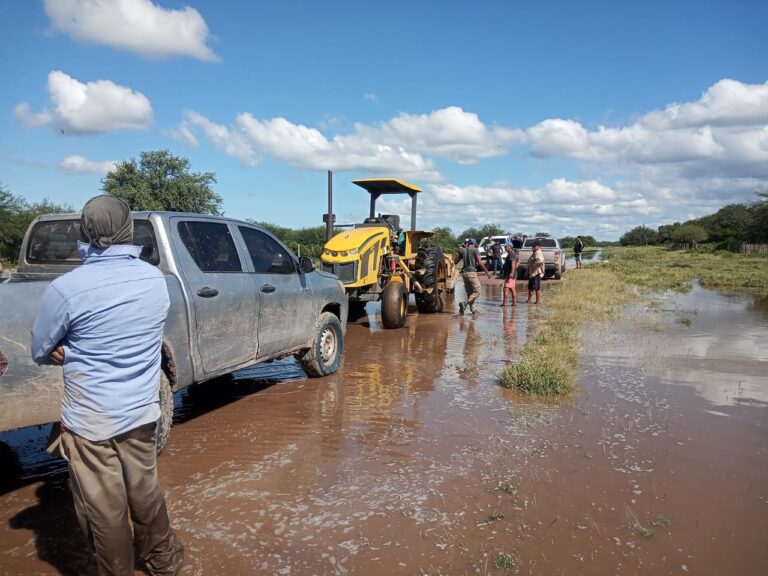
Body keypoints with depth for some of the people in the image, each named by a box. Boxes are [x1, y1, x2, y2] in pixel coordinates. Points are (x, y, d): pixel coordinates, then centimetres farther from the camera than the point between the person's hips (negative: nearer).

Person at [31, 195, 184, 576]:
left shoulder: (67, 287, -18)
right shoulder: (156, 280, -4)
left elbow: (40, 352, -3)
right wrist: (78, 351, 3)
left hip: (90, 420, -4)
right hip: (142, 412, 5)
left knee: (105, 510, 12)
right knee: (146, 493, 22)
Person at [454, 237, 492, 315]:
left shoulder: (463, 251, 11)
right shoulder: (475, 250, -2)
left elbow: (456, 261, 16)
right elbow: (480, 263, -10)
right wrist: (487, 272, -4)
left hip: (464, 273, 6)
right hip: (472, 272, -6)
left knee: (469, 293, 14)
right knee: (477, 292, 0)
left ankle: (473, 310, 13)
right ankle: (465, 303, -20)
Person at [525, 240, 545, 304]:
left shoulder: (538, 254, -17)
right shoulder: (534, 253, 16)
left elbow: (540, 262, -35)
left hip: (536, 273, -11)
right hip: (531, 273, 11)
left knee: (537, 288, -5)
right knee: (530, 287, 17)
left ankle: (538, 301, 0)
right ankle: (529, 299, 27)